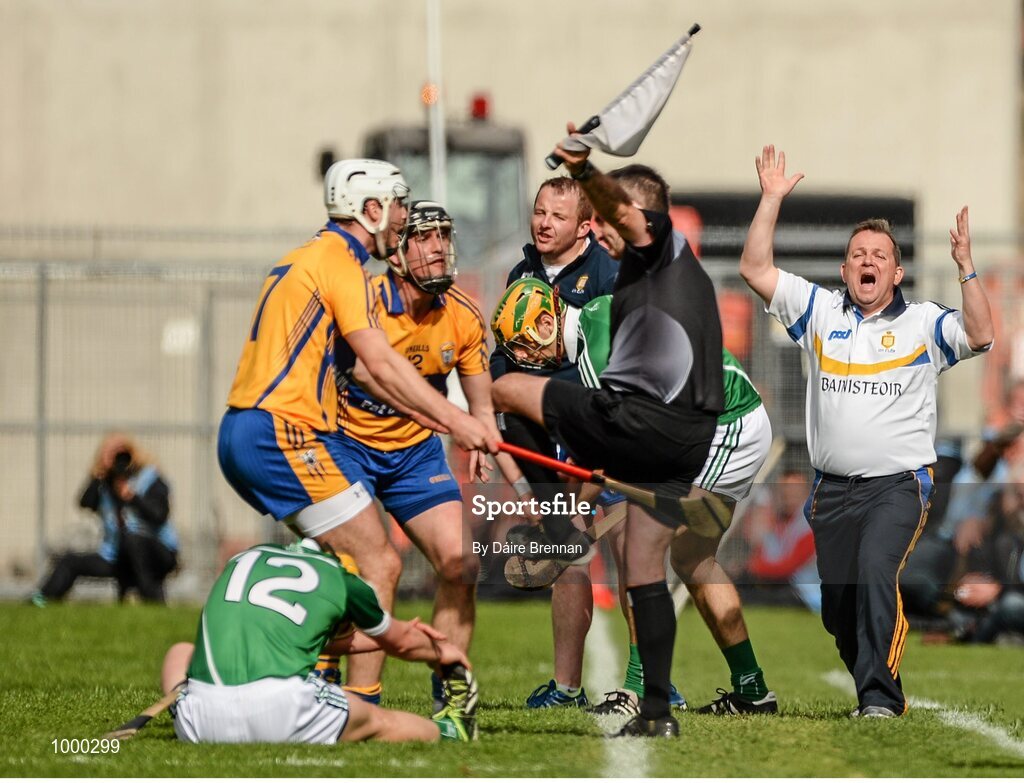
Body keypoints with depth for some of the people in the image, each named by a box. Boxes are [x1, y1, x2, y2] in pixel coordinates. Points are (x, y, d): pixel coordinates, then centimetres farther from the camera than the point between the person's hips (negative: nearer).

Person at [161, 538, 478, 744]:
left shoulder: (246, 559, 28)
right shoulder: (343, 581, 17)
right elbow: (401, 642, 36)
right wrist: (441, 653, 61)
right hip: (280, 707, -3)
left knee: (180, 653, 36)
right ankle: (448, 730, 49)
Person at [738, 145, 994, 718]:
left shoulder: (922, 322, 4)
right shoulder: (820, 312, 11)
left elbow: (980, 336, -12)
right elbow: (756, 269, 6)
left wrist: (966, 268, -20)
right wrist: (772, 199, 0)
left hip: (898, 483, -4)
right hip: (832, 488, 4)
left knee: (875, 570, -28)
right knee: (838, 606, 6)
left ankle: (879, 696, -27)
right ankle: (882, 692, 25)